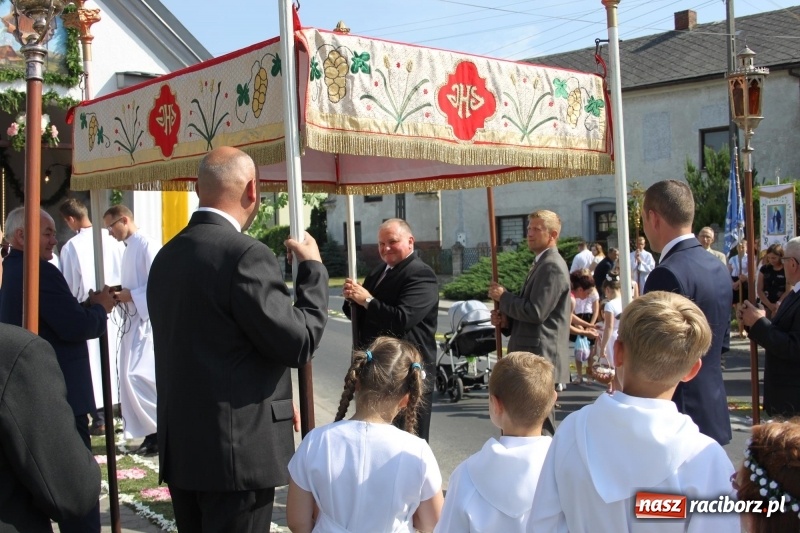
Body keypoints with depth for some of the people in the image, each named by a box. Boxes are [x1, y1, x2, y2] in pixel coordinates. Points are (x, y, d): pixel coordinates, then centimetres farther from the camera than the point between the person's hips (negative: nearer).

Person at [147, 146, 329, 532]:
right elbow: (299, 343, -14)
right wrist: (312, 267, -1)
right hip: (238, 448, -8)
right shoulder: (246, 255, -17)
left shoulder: (166, 256, 9)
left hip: (179, 446, 8)